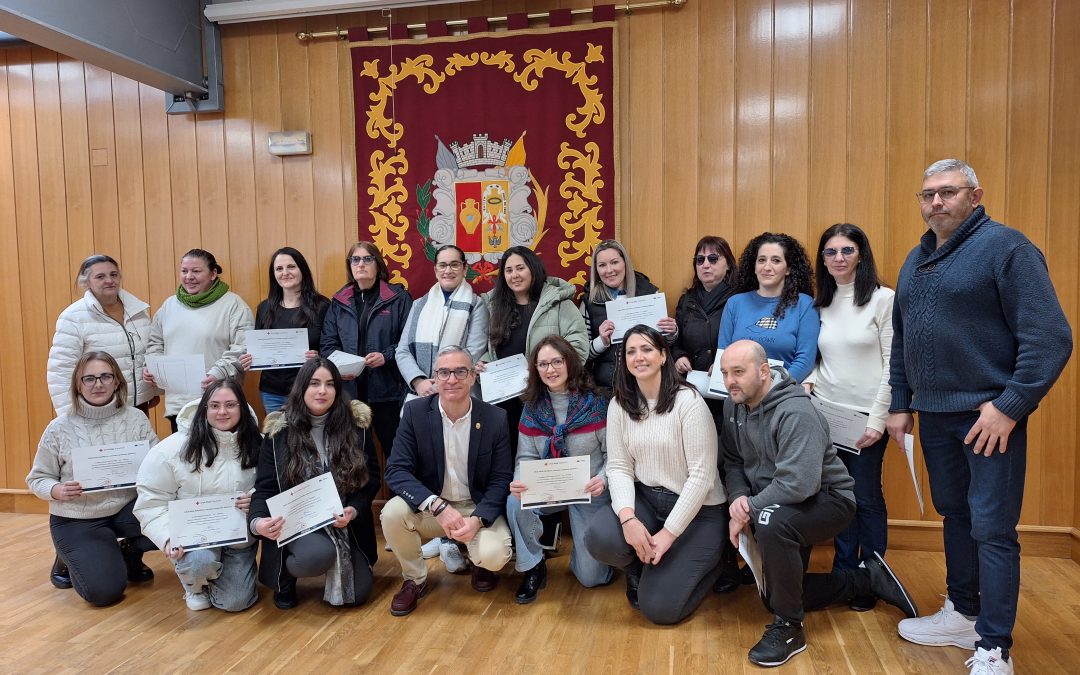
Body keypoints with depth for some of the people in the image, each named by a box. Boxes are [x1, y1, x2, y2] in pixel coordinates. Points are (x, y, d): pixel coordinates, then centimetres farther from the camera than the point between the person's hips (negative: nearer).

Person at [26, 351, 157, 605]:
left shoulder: (136, 419, -4)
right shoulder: (59, 429, -6)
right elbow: (37, 479, 3)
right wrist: (58, 491, -19)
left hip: (127, 509, 2)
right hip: (76, 520, -1)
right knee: (104, 590, -18)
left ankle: (129, 554, 7)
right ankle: (69, 560, 19)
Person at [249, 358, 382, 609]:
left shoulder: (357, 424, -3)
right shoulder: (279, 431, -5)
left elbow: (372, 478, 2)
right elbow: (264, 488, -3)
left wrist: (354, 510, -16)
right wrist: (257, 521, -24)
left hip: (346, 523, 2)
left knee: (356, 594, -5)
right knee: (318, 555, -34)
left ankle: (336, 565, 29)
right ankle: (285, 574, 3)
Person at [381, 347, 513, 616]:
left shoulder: (496, 418, -10)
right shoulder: (415, 411, -10)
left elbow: (501, 479, -6)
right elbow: (396, 470, -15)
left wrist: (477, 519, -24)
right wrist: (439, 506, -29)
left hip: (478, 508, -1)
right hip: (430, 508, 1)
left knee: (494, 555, -28)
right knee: (392, 512, -28)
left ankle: (478, 560, 13)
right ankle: (415, 580, 1)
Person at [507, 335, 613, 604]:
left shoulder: (595, 403, -10)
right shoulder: (532, 407, 1)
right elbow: (526, 457, 0)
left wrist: (604, 479, -28)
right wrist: (519, 482, -22)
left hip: (590, 492, -2)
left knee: (591, 576, -5)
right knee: (514, 502, -31)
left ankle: (587, 545, 32)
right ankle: (533, 569, -5)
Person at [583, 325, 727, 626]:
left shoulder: (688, 401, -16)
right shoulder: (619, 405, 1)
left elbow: (701, 476, -17)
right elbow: (619, 466, -4)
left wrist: (668, 534, -19)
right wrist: (628, 517, -23)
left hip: (697, 508, -4)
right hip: (646, 498, 4)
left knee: (659, 608, -11)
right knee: (599, 536, -26)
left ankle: (710, 561, 19)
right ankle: (641, 566, 9)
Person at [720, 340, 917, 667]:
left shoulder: (796, 412, -30)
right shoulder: (733, 405, -5)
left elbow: (798, 484, -38)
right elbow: (733, 461, 2)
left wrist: (749, 509, -28)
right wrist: (739, 499, -17)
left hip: (826, 498, -9)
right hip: (778, 505, 9)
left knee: (771, 523, -41)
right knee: (775, 599, 16)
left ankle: (789, 627, -20)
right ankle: (869, 578, 30)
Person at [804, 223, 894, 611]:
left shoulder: (883, 299, -7)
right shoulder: (821, 303, 8)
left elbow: (892, 364, -9)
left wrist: (877, 419, -12)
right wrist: (807, 383, -7)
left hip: (865, 415, -4)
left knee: (866, 497, 5)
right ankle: (844, 571, 23)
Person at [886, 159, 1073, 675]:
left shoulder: (1005, 246, -10)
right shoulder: (916, 260, 12)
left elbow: (1050, 338, -15)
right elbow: (901, 340, 17)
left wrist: (1010, 407, -18)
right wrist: (900, 404, 13)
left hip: (988, 415, -7)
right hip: (933, 414, 7)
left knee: (991, 530, -2)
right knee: (955, 516, 17)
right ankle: (963, 614, 33)